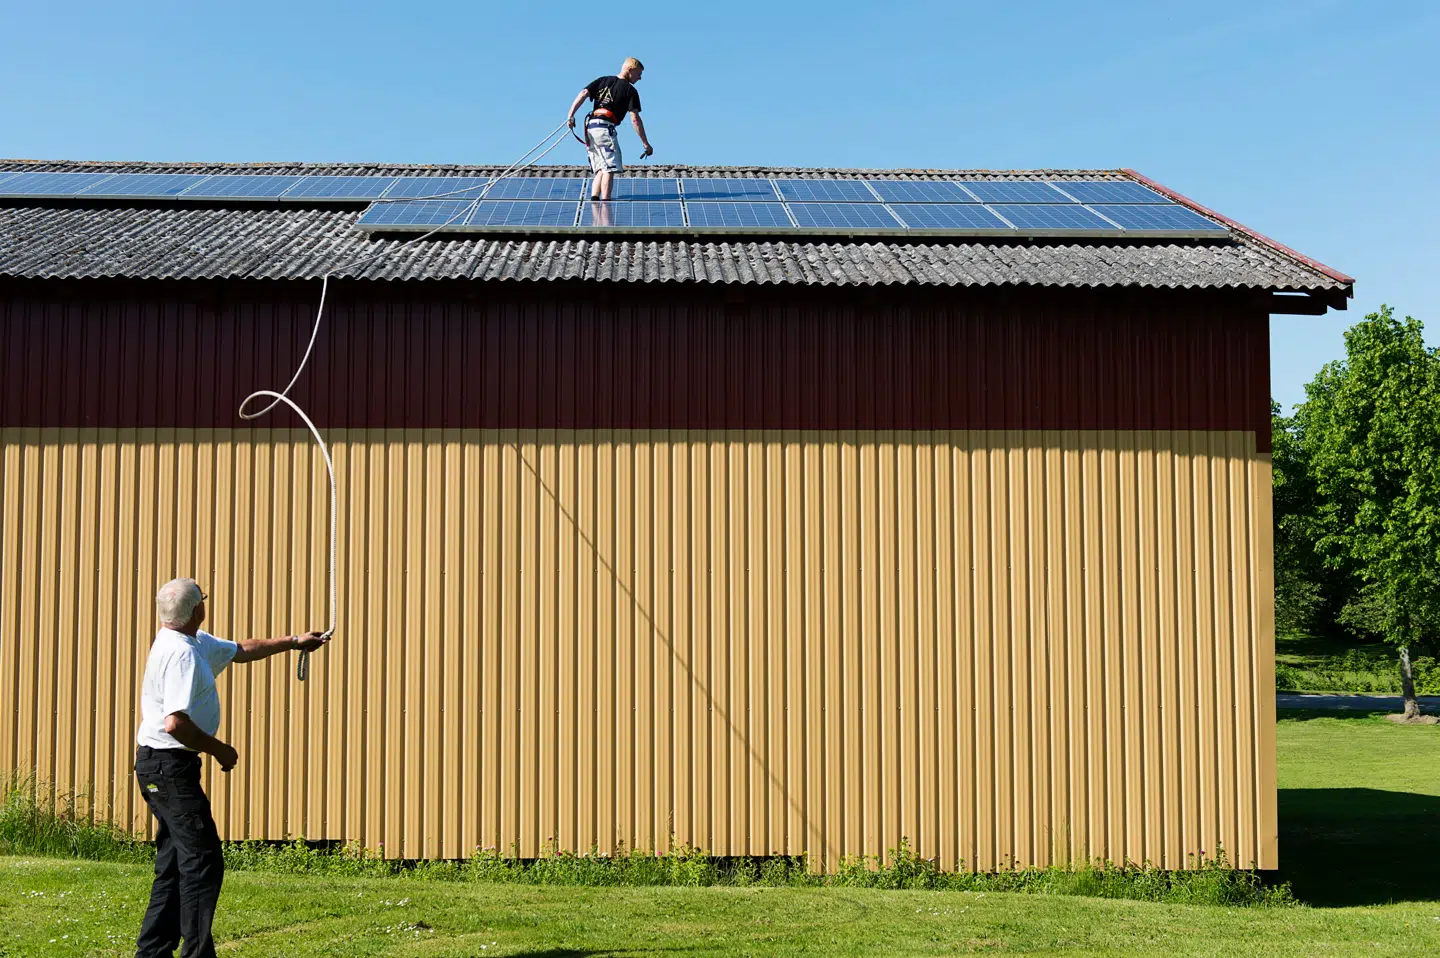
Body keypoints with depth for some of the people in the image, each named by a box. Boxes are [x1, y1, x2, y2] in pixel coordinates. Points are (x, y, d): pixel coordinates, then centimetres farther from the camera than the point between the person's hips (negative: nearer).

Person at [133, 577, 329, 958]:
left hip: (161, 768, 10)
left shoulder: (197, 643, 13)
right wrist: (218, 749, -14)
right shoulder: (182, 654, -19)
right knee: (202, 861, -8)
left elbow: (242, 650, 29)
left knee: (174, 865, 14)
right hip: (170, 765, -10)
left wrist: (294, 641, 31)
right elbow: (175, 723, -27)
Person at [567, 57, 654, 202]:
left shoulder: (602, 80, 18)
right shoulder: (630, 90, 1)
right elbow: (635, 119, -5)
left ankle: (594, 199, -3)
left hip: (590, 127, 6)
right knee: (610, 169, -7)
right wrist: (646, 144, -3)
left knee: (600, 170, 12)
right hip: (606, 128, -6)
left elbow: (583, 94, 4)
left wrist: (571, 115, -3)